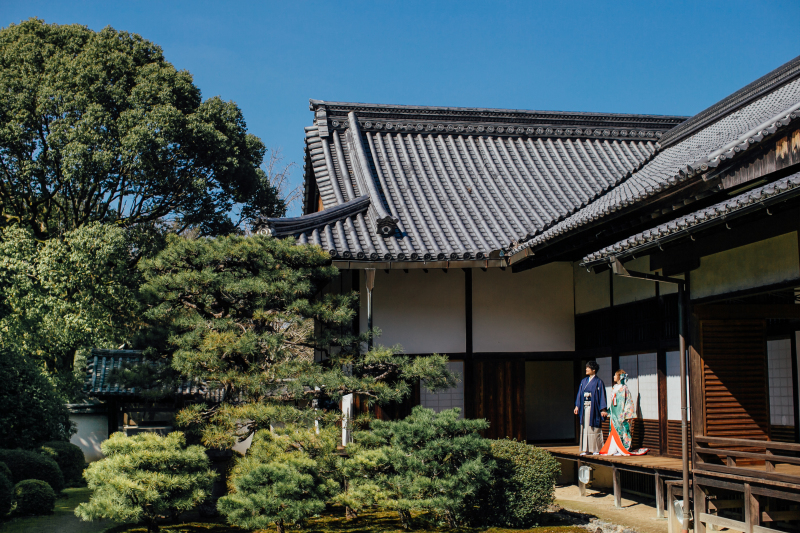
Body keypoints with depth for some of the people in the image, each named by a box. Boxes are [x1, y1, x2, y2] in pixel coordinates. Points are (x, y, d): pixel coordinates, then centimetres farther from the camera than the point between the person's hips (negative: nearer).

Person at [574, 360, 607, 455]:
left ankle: (596, 449, 4)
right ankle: (586, 449, 6)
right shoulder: (583, 381, 12)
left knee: (594, 428, -3)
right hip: (584, 407, 5)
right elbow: (580, 394, 13)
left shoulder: (598, 382, -3)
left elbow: (602, 395, -5)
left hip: (594, 407, -5)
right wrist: (577, 406, 6)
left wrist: (603, 409, -10)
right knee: (585, 428, 3)